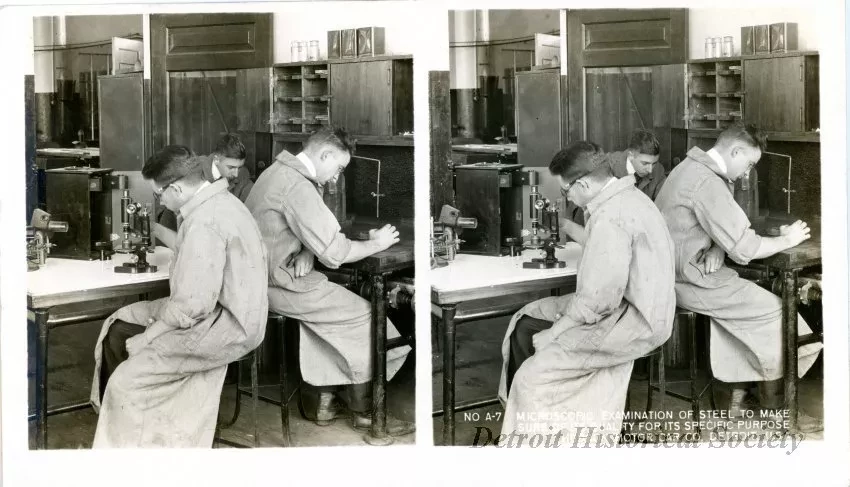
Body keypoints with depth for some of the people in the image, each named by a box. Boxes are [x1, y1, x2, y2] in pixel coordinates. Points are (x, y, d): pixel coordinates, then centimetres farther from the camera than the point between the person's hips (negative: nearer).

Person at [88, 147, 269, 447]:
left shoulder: (204, 222, -24)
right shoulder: (218, 201, 9)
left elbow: (193, 304, -25)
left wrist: (147, 336, -15)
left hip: (226, 327, -11)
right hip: (221, 308, 11)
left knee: (127, 380, -13)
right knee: (118, 328, 12)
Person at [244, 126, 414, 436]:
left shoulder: (280, 172, 11)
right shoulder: (297, 187, -23)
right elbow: (333, 252, -23)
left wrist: (306, 254, -6)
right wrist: (376, 244, -8)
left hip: (262, 276, 10)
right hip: (281, 283, -10)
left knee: (336, 318, 19)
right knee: (363, 316, -2)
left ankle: (327, 400, 21)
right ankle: (364, 412, 9)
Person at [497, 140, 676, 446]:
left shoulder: (610, 216, -24)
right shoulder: (625, 196, 9)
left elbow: (599, 298, -25)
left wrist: (552, 333, -16)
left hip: (634, 323, -11)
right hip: (631, 304, 11)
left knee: (534, 375, -15)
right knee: (524, 324, 11)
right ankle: (516, 411, 17)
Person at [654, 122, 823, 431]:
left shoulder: (693, 168, 11)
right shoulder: (707, 183, -23)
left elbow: (726, 230, 15)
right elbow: (743, 248, -23)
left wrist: (717, 249, -7)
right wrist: (786, 240, -7)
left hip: (674, 271, 10)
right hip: (689, 279, -10)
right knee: (774, 312, -1)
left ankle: (738, 398, 16)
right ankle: (773, 408, 12)